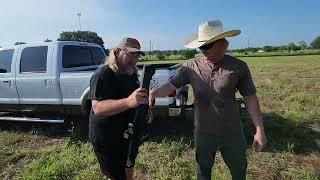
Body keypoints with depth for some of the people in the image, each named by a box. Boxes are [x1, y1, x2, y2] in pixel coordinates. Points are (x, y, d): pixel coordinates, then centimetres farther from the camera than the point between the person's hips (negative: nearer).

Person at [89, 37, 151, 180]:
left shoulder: (132, 74, 7)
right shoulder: (103, 75, -19)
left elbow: (139, 98, 20)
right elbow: (98, 108, -31)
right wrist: (128, 102, -45)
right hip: (107, 139, -8)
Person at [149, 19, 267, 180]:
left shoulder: (238, 66, -10)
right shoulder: (191, 66, -8)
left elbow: (250, 98, -4)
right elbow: (171, 85, -8)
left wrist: (259, 130, -5)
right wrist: (155, 92, -29)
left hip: (232, 132, 0)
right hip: (203, 132, 1)